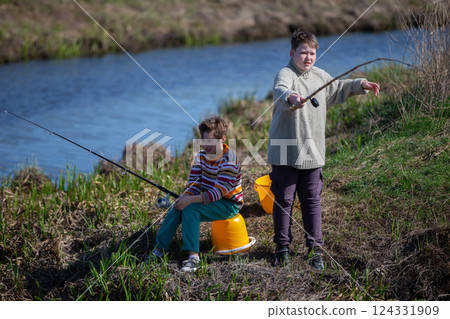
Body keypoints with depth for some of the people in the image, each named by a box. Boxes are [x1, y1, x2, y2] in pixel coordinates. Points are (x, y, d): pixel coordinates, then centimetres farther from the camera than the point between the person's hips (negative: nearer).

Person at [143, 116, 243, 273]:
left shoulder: (228, 160, -21)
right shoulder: (200, 156, 4)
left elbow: (219, 192, -27)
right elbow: (194, 185, 0)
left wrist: (191, 200, -34)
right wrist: (184, 198, -22)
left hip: (228, 205, -7)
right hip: (208, 199, 7)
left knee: (190, 209, -28)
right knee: (177, 208, -15)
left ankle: (193, 256, -30)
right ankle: (158, 250, -11)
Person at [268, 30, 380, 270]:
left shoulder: (320, 77, 11)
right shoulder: (286, 74, -11)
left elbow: (338, 90, 32)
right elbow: (280, 91, -35)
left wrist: (360, 84, 24)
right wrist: (291, 97, -56)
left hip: (312, 153, 5)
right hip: (285, 153, -5)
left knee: (312, 202, 8)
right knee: (283, 200, 6)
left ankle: (315, 249, 16)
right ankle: (282, 246, 20)